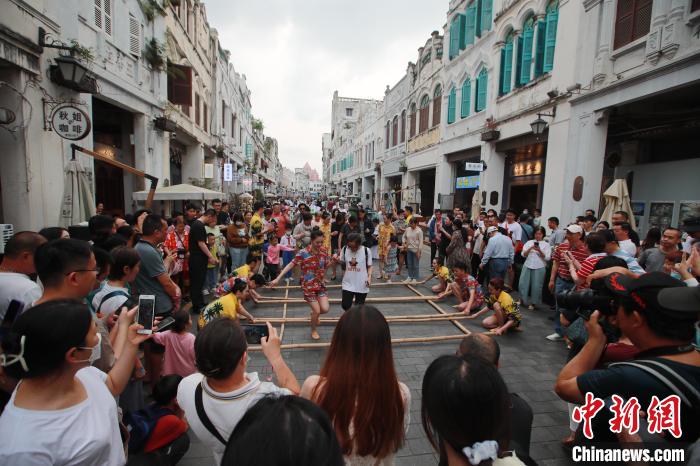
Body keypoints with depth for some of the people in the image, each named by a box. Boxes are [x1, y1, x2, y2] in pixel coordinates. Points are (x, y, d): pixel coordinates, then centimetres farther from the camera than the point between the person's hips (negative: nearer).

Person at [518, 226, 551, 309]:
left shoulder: (546, 244, 5)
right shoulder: (529, 242, 10)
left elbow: (547, 258, -3)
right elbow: (523, 254, 4)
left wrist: (539, 251, -17)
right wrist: (530, 248, -12)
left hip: (539, 267, -2)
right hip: (527, 266, 2)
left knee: (536, 286, 1)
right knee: (523, 284, 3)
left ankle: (532, 303, 17)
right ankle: (522, 299, 23)